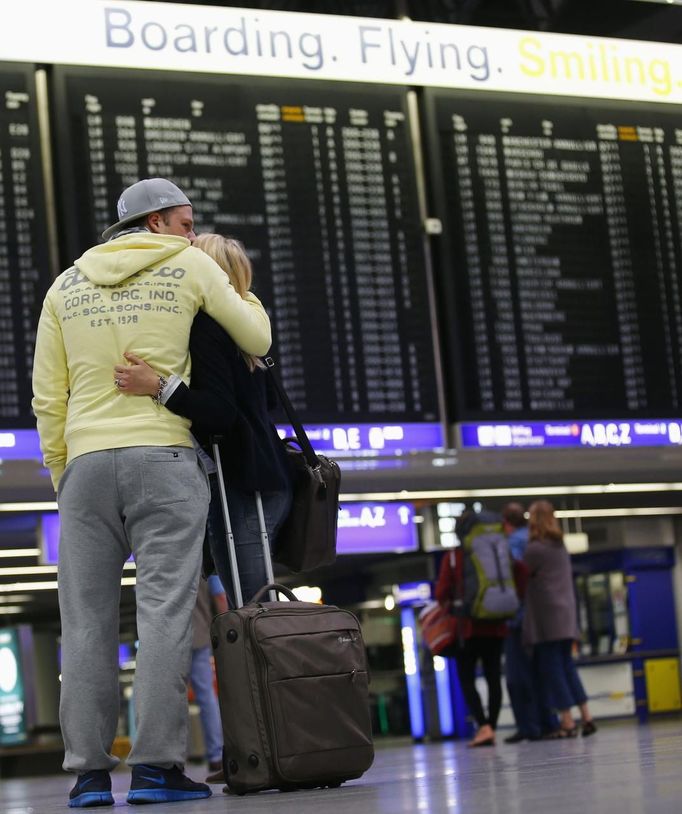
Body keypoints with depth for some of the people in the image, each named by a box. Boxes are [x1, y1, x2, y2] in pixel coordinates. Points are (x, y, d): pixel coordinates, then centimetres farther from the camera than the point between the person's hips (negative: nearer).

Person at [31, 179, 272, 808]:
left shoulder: (66, 284, 15)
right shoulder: (190, 266, 5)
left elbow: (48, 396, 11)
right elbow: (256, 341, 11)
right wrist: (244, 294, 29)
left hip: (85, 461, 3)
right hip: (164, 457, -3)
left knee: (88, 619, 4)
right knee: (164, 608, -5)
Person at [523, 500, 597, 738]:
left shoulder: (535, 549, -10)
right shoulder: (561, 547, 15)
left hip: (546, 617, -8)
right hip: (566, 615, 8)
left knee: (551, 667, -4)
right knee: (566, 666, 12)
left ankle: (567, 722, -8)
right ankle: (586, 718, 8)